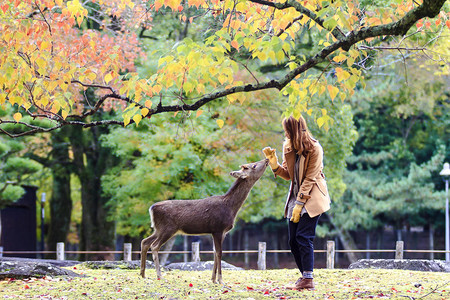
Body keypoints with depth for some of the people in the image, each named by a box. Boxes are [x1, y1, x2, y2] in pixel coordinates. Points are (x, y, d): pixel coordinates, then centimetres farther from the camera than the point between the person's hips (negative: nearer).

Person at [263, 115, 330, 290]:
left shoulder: (314, 149, -14)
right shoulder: (288, 147, 7)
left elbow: (310, 178, -15)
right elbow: (288, 175, 9)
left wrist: (299, 204, -17)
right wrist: (273, 162, -7)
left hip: (311, 199, -7)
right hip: (296, 197, 7)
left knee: (303, 237, -15)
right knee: (293, 240, 4)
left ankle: (308, 279, -14)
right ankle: (305, 275, 16)